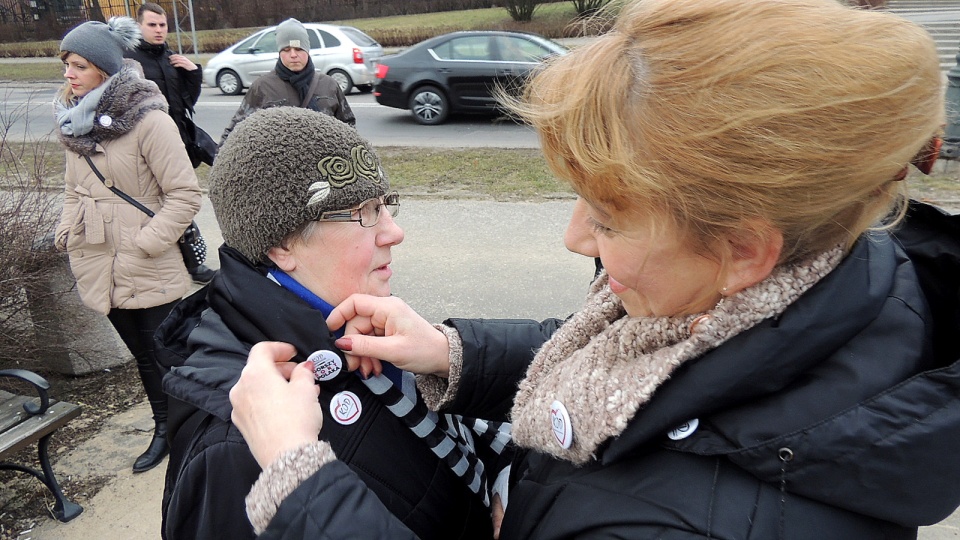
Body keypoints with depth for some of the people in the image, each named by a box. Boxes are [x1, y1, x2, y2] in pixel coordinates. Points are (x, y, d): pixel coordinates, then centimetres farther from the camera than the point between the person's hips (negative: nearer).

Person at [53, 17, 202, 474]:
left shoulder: (149, 120, -16)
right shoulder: (75, 119, 7)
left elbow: (185, 194, -17)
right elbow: (75, 189, 18)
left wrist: (145, 243, -18)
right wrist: (68, 234, 6)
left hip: (151, 273, -7)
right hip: (103, 270, 7)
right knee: (143, 356, 20)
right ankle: (164, 431, 37)